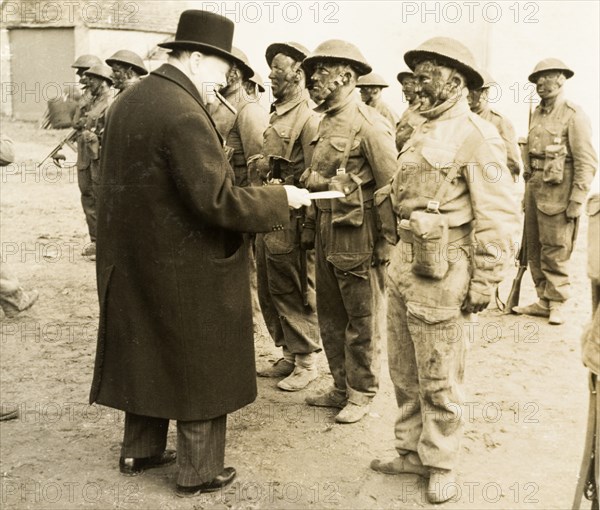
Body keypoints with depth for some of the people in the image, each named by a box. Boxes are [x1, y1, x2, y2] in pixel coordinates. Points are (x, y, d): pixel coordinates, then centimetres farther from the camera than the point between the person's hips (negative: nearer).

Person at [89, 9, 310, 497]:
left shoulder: (128, 102, 6)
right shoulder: (184, 114, -23)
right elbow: (218, 200, -27)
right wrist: (281, 198, -15)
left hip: (134, 261, 9)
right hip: (187, 270, -9)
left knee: (148, 352, 22)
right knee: (201, 366, 7)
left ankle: (140, 449, 37)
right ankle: (200, 470, 21)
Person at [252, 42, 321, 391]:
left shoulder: (308, 118, -14)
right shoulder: (277, 114, 15)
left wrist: (307, 226, -18)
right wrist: (264, 164, 6)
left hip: (291, 221, -9)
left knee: (296, 294, 2)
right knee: (270, 292, 15)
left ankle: (307, 362, 16)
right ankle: (289, 355, 29)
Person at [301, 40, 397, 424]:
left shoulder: (368, 124, -14)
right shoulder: (326, 122, 12)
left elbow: (392, 186, -17)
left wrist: (386, 242, -15)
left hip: (358, 237, -9)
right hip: (326, 233, 9)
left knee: (362, 320, 5)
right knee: (331, 317, 17)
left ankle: (362, 393, 19)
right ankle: (342, 387, 31)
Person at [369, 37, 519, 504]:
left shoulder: (475, 137, -12)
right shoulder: (424, 132, 14)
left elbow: (501, 218, -16)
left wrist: (484, 284, -15)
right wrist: (399, 255, 18)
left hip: (441, 273, -8)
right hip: (404, 264, 8)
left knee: (438, 381, 6)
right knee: (404, 373, 18)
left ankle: (441, 464, 24)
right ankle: (412, 452, 34)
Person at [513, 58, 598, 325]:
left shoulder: (573, 115, -8)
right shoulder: (537, 114, 14)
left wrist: (577, 200, -16)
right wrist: (527, 191, 16)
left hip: (557, 191, -7)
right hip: (535, 187, 8)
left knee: (555, 251, -2)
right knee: (534, 249, 11)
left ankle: (557, 303, 11)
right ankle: (543, 301, 22)